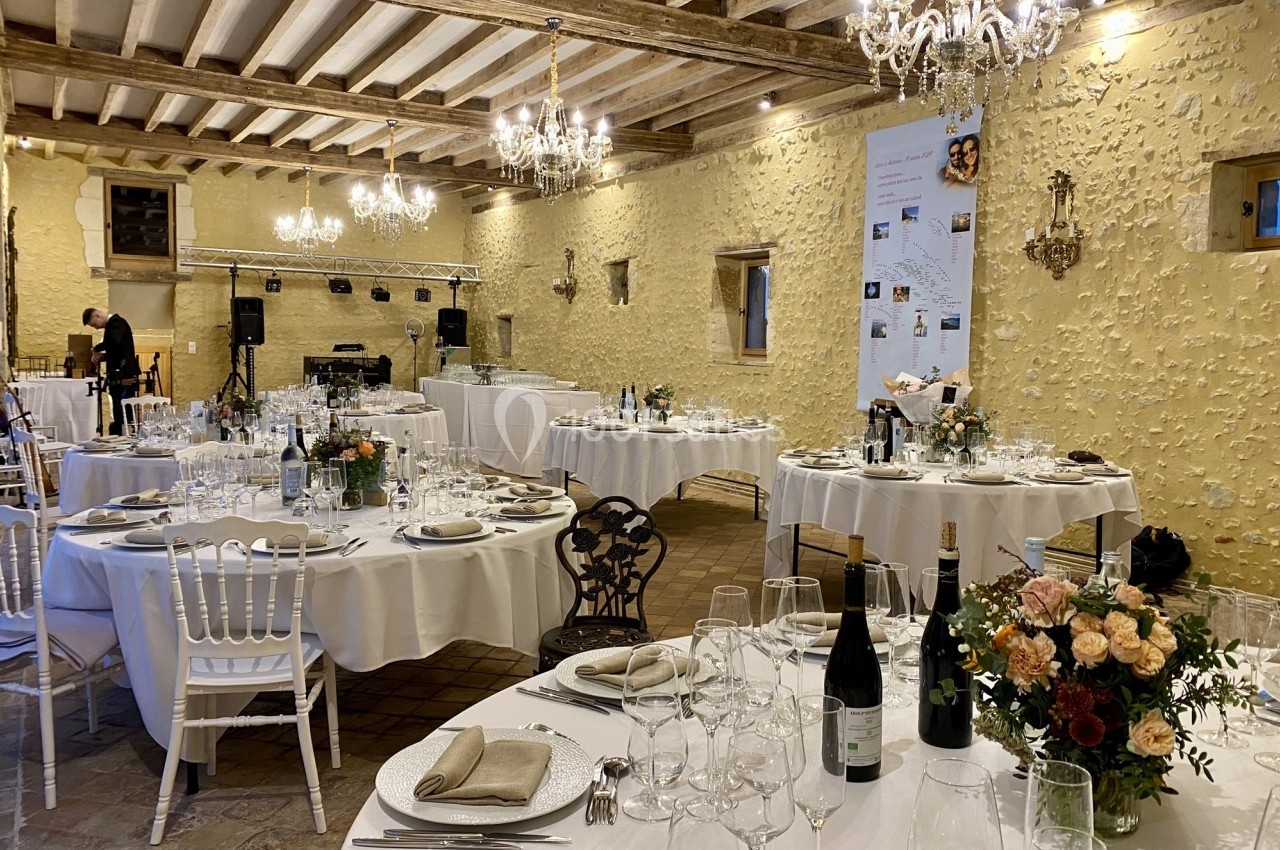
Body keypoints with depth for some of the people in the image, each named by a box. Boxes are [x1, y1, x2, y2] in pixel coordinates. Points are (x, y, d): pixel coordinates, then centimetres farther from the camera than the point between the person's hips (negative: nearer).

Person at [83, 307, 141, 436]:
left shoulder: (117, 322, -9)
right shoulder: (111, 324, 19)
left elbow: (114, 342, -29)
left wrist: (96, 349, -12)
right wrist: (99, 356, 7)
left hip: (125, 377, -10)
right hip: (119, 378, 10)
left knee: (124, 415, -10)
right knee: (118, 416, 10)